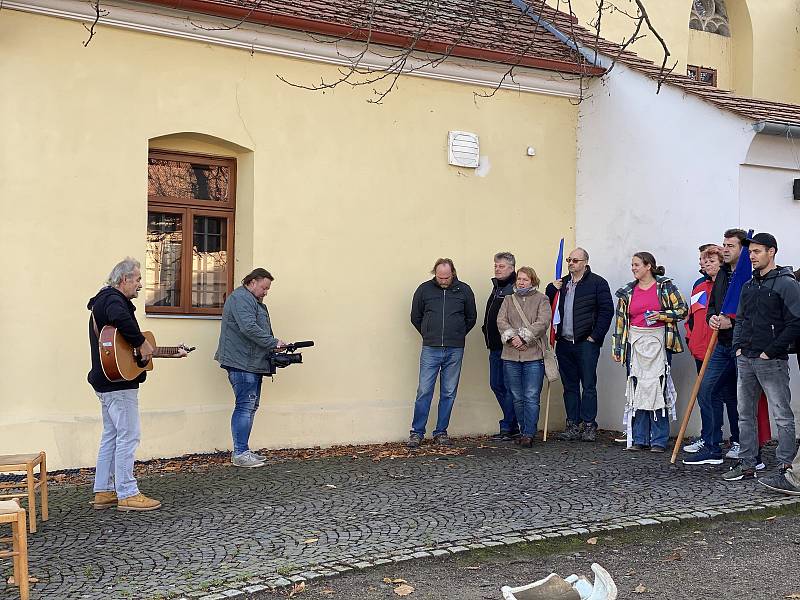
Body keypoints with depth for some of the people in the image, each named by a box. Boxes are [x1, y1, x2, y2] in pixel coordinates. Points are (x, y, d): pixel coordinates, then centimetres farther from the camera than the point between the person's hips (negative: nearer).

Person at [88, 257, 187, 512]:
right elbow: (121, 319, -39)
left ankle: (104, 492, 20)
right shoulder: (113, 299, -12)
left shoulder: (105, 301, 22)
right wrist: (142, 345, -26)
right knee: (128, 435, -6)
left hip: (107, 382, 11)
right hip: (118, 383, -11)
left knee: (111, 435, 14)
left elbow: (127, 345, 25)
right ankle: (127, 494, -1)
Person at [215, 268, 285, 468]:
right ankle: (240, 454, -8)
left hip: (253, 363, 11)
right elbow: (249, 328, -23)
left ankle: (243, 450, 18)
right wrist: (273, 343, -17)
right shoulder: (240, 298, -11)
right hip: (242, 363, -11)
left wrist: (274, 348, 15)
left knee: (251, 406, 12)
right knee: (245, 406, -11)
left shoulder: (255, 301, 24)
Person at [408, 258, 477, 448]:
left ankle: (441, 433, 15)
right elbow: (415, 317, 13)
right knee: (424, 391, -3)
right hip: (430, 350, -1)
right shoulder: (424, 289, 2)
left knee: (449, 393, 6)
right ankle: (416, 432, 6)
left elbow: (472, 318, 15)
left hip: (455, 351, 1)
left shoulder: (464, 290, 4)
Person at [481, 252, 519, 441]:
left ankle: (507, 428, 3)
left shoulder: (516, 289, -12)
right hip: (495, 347, 10)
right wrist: (487, 332, 16)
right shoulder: (496, 287, 19)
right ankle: (513, 426, 20)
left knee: (509, 387, -3)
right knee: (496, 385, 12)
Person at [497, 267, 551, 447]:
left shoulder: (541, 299, 6)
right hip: (511, 356, 4)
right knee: (517, 398, 7)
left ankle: (528, 434, -4)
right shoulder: (508, 300, 16)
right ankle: (524, 431, 17)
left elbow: (543, 322, -8)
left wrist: (523, 338, -15)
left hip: (533, 355, -3)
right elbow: (501, 321, 3)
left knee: (531, 397, -7)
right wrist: (511, 337, -14)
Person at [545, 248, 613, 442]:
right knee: (569, 386, 9)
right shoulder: (562, 283, 16)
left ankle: (589, 426, 3)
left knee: (588, 385, -2)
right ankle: (573, 425, 14)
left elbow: (607, 311, -7)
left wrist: (595, 336, -10)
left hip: (586, 343, -5)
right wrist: (552, 289, 0)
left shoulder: (597, 283, -2)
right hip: (564, 343, 6)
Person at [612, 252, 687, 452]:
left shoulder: (665, 286, 1)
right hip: (635, 344, 4)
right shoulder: (627, 292, 12)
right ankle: (639, 439, 11)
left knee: (658, 389, -5)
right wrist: (617, 348, 9)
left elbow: (682, 310, 0)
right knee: (637, 390, 3)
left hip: (658, 343, -3)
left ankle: (659, 440, 2)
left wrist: (660, 315, -14)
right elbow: (620, 320, 13)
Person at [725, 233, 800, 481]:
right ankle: (747, 464, 19)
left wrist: (771, 351, -15)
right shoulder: (749, 286, 16)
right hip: (745, 360, 8)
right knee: (745, 414, 11)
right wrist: (738, 347, 8)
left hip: (772, 361, -8)